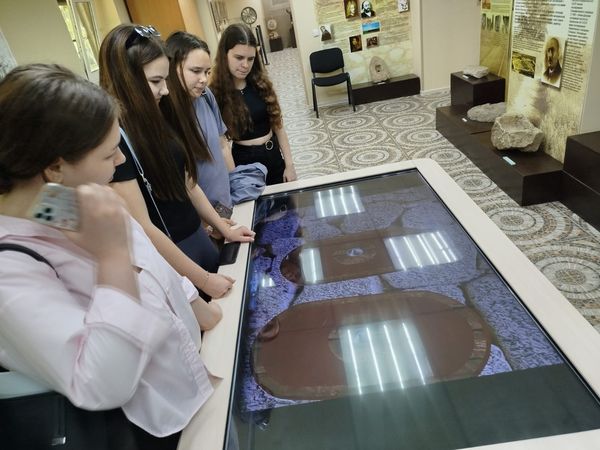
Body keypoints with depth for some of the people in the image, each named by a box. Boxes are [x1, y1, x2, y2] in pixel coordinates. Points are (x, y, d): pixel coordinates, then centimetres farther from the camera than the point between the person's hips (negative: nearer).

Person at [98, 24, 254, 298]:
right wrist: (202, 279, -16)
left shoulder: (158, 119, 2)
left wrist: (224, 229, 12)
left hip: (197, 238, 7)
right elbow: (142, 228, -22)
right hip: (167, 261, -7)